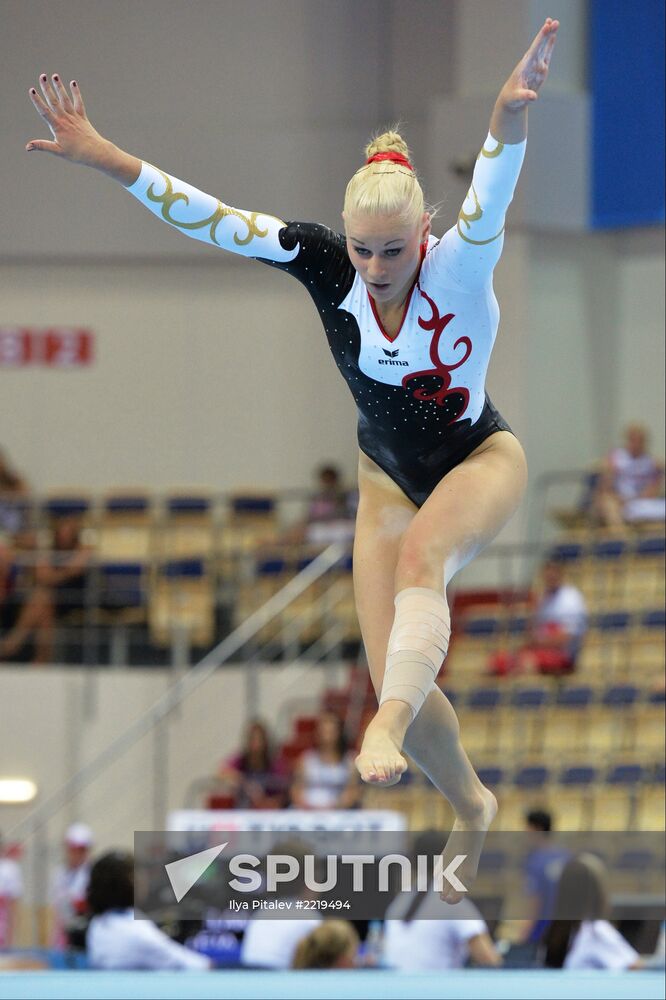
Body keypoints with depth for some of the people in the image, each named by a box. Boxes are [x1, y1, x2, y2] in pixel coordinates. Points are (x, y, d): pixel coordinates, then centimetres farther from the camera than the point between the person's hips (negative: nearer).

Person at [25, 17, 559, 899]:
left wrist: (509, 124, -71)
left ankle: (390, 725, -54)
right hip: (389, 476, 4)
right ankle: (471, 809, 22)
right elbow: (209, 219, -24)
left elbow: (489, 202, -49)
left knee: (422, 552, -38)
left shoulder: (460, 266, -27)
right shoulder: (325, 264, -18)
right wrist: (103, 158, -35)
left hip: (481, 461, -4)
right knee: (397, 675, -4)